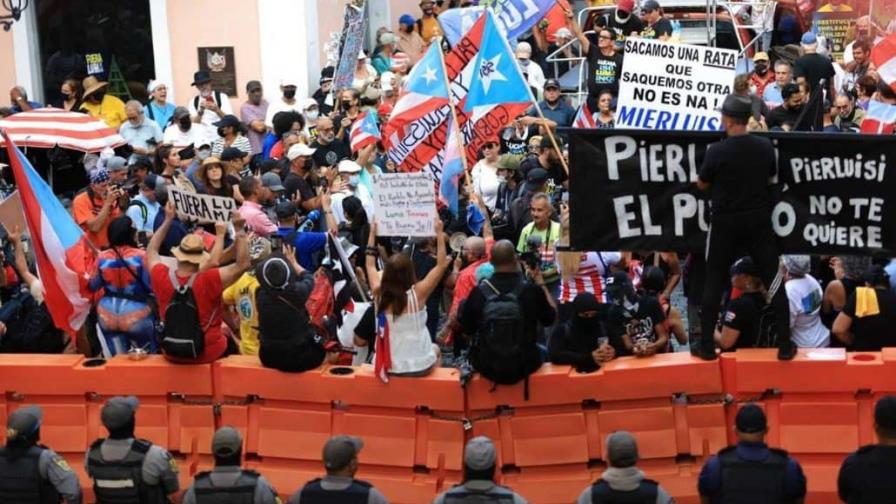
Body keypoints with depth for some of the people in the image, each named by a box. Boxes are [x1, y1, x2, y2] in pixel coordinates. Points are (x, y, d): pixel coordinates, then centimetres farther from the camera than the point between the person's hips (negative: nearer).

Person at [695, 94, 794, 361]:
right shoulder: (765, 146, -6)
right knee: (774, 281, 8)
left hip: (726, 222, -2)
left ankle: (706, 345, 11)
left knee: (714, 282, 10)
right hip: (759, 221, 2)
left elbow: (701, 184, -2)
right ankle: (785, 344, 7)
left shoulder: (717, 151, -17)